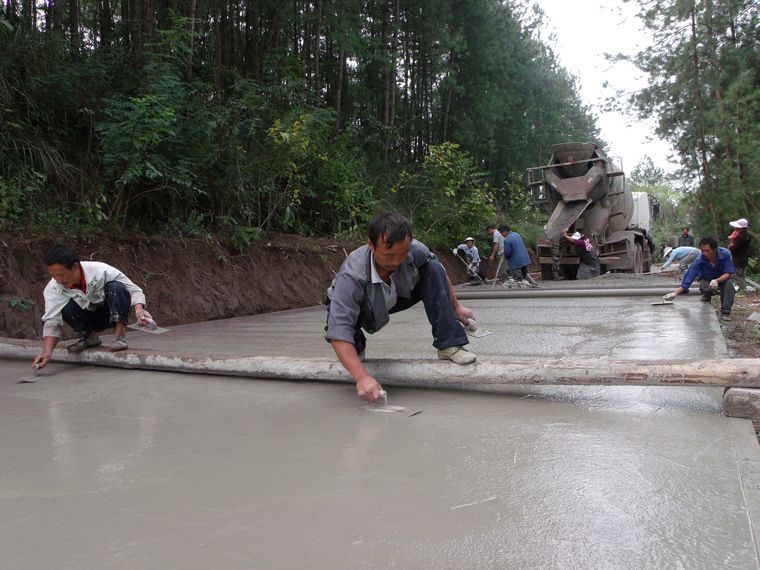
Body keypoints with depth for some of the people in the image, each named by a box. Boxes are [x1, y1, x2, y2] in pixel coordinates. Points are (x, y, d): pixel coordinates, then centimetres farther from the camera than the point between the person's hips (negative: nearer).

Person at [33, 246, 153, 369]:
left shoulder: (101, 271, -30)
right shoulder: (53, 288, -23)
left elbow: (134, 290, -25)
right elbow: (51, 321, -26)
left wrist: (139, 309, -45)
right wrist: (47, 352, -41)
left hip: (113, 313, -2)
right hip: (89, 316, 2)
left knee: (116, 287, -33)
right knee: (67, 309, -29)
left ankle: (119, 337, -23)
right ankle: (90, 336, -1)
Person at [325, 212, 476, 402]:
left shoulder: (415, 250, -30)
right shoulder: (351, 275, -42)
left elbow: (440, 274, -6)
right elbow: (338, 331, -47)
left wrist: (456, 307, 0)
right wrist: (362, 377, -56)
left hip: (399, 298, 2)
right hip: (363, 310, -2)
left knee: (433, 269, -19)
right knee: (335, 321, -33)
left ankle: (449, 345, -14)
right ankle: (357, 348, 7)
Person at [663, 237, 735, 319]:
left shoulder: (725, 254, -27)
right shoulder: (699, 261, -27)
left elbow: (729, 273, -23)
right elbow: (689, 278, -29)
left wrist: (717, 281, -44)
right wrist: (675, 293, -42)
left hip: (723, 278, 0)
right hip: (707, 280, 0)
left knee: (729, 284, -35)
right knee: (703, 287, -34)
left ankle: (725, 313, -28)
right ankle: (706, 296, 5)